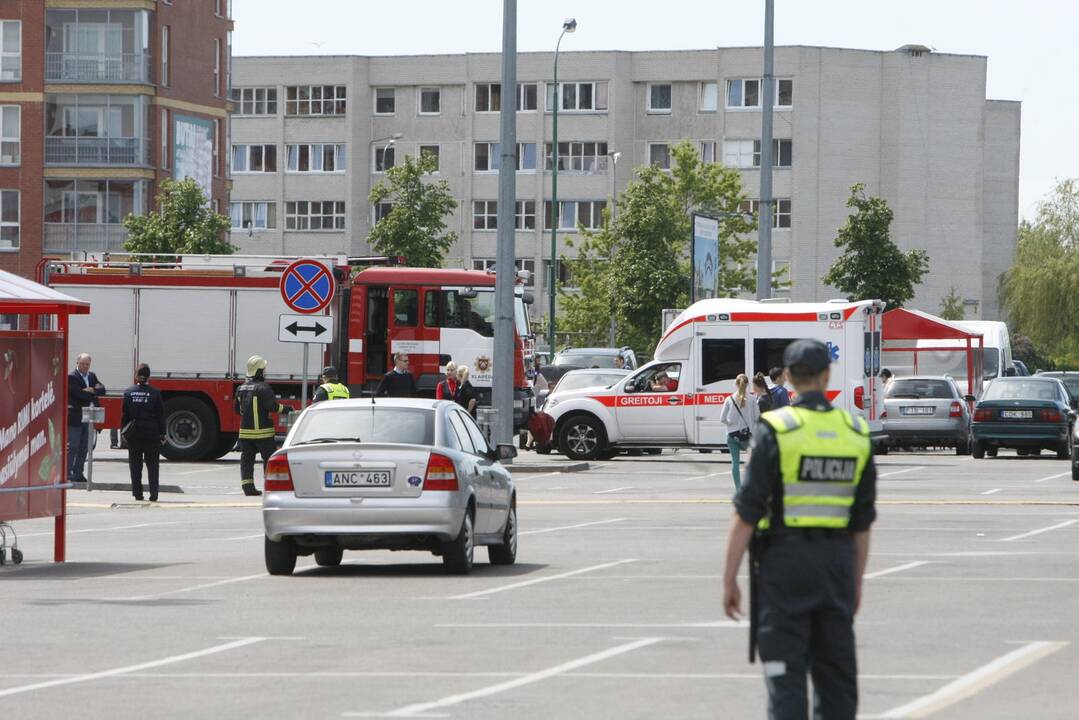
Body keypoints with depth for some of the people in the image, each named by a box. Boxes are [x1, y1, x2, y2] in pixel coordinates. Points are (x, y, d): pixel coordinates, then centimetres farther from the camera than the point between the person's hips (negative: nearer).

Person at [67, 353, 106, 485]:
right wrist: (94, 392, -8)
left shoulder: (92, 376, 15)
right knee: (72, 447, -6)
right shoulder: (72, 377, -8)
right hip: (75, 418, -7)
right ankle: (68, 473, -4)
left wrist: (91, 391, -15)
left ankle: (78, 473, 16)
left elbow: (102, 390, 4)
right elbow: (80, 394, -20)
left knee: (84, 448, 10)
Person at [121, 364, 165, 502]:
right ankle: (153, 494, -4)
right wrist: (162, 434, 3)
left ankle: (137, 494, 7)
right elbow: (160, 415, -4)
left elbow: (124, 414, 2)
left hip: (133, 433, 1)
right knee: (152, 464, 3)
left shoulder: (128, 392, -2)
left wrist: (124, 432, 11)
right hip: (151, 432, -1)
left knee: (135, 464, 8)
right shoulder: (155, 393, -7)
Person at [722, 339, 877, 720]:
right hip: (838, 560, 4)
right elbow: (863, 520, 10)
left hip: (785, 559, -4)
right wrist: (857, 582, 19)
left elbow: (746, 512, -11)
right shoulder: (856, 432, 5)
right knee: (836, 669, 12)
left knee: (785, 672, -2)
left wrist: (729, 579, -6)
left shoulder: (776, 430, -9)